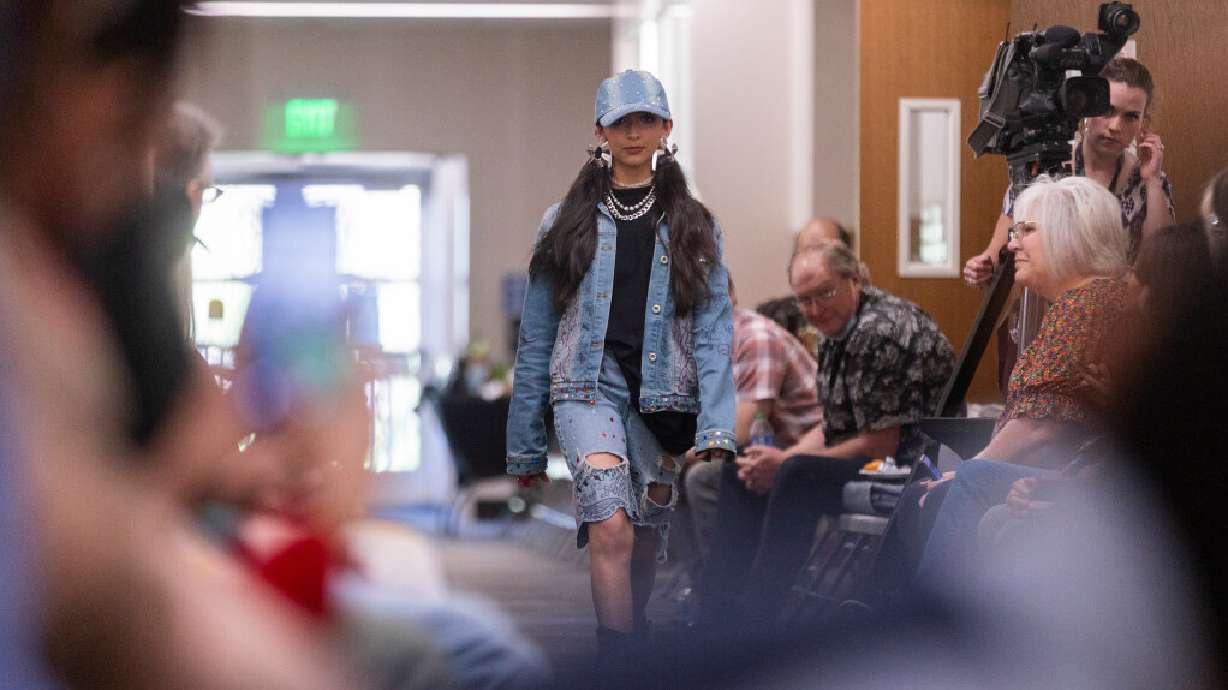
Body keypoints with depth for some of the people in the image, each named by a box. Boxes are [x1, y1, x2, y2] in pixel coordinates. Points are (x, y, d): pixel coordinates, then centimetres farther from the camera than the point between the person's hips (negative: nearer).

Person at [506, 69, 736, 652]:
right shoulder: (568, 224, 9)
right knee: (611, 528, -22)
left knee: (646, 546, 8)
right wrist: (525, 448, 7)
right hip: (589, 385, -2)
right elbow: (536, 336, 10)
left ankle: (631, 643, 28)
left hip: (664, 395, 2)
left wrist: (716, 429, -13)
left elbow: (713, 330, 1)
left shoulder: (693, 226, 10)